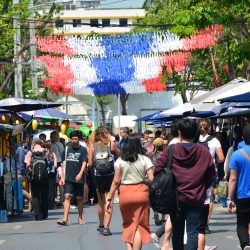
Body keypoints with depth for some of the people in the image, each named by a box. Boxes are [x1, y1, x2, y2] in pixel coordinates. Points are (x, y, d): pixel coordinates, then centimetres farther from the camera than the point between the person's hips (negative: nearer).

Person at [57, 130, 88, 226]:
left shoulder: (83, 150, 2)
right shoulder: (67, 149, 9)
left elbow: (84, 163, -7)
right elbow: (64, 163, 12)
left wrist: (80, 174, -22)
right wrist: (62, 176, 6)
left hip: (78, 178, -1)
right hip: (68, 178, 1)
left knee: (80, 198, 8)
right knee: (67, 197, -10)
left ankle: (80, 218, 22)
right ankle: (65, 219, -16)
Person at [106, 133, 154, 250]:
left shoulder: (120, 161, -1)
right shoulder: (145, 159, -3)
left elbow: (116, 181, -2)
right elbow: (151, 180, -7)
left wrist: (109, 198, 3)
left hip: (125, 194, 1)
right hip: (141, 193, -1)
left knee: (128, 224, 15)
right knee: (139, 225, 5)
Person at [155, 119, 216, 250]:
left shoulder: (170, 150, -6)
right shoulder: (204, 151, -3)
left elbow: (157, 170, -6)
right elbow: (211, 176, 2)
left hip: (175, 198, 1)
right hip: (196, 199, -1)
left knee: (177, 231, 14)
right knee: (193, 231, -2)